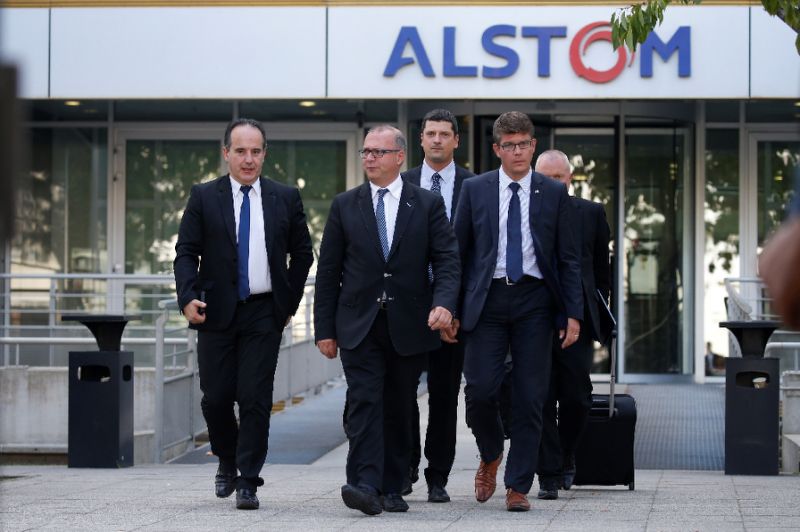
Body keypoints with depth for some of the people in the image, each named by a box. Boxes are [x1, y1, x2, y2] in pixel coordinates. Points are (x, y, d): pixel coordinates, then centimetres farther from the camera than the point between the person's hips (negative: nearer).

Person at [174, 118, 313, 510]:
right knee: (216, 397, 3)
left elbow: (302, 253, 13)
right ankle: (227, 462, 29)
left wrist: (290, 301, 7)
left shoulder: (285, 198, 6)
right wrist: (188, 298, -14)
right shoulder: (204, 197, 4)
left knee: (256, 398, -6)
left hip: (264, 313, 0)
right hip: (217, 312, 0)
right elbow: (186, 253, 1)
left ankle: (248, 482, 0)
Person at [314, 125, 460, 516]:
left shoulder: (428, 205, 4)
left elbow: (448, 260, -2)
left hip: (409, 325, 0)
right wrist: (325, 328, 4)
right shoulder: (345, 206, 7)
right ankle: (365, 486, -22)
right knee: (365, 403, -12)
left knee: (399, 409, 6)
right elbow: (328, 271, 8)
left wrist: (443, 303, -20)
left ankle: (392, 489, 14)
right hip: (359, 325, 0)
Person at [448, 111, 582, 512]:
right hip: (487, 299, 0)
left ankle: (518, 487, 7)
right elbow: (458, 252, 8)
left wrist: (573, 313, -1)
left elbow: (568, 258, 7)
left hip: (534, 300, 0)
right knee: (480, 389, -8)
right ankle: (490, 457, 21)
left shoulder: (554, 193, 6)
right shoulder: (475, 190, 6)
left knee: (530, 399, -1)